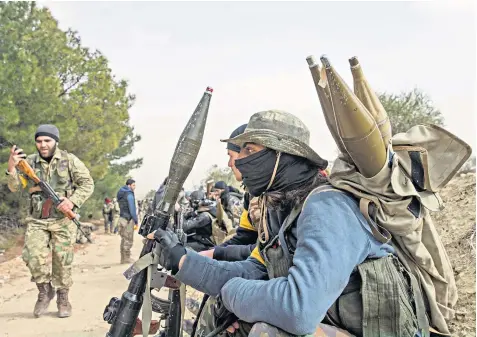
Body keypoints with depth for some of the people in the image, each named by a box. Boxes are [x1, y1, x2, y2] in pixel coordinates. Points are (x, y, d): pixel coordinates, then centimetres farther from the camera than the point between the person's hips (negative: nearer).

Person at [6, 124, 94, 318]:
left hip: (63, 219, -1)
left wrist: (73, 201, -17)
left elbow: (87, 183, -2)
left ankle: (63, 297, 20)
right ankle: (45, 290, 9)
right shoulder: (30, 162, 4)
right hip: (37, 220, 2)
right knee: (33, 255, -15)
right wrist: (11, 167, -19)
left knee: (62, 260, 1)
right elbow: (15, 187, -1)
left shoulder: (69, 160, -3)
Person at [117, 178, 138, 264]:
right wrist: (136, 220, -10)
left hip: (122, 218, 9)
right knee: (128, 239, -3)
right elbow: (132, 209, -17)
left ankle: (123, 258, 19)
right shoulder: (129, 194, -13)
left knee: (124, 239, 14)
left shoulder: (121, 194, 15)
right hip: (128, 219, -9)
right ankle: (126, 258, -1)